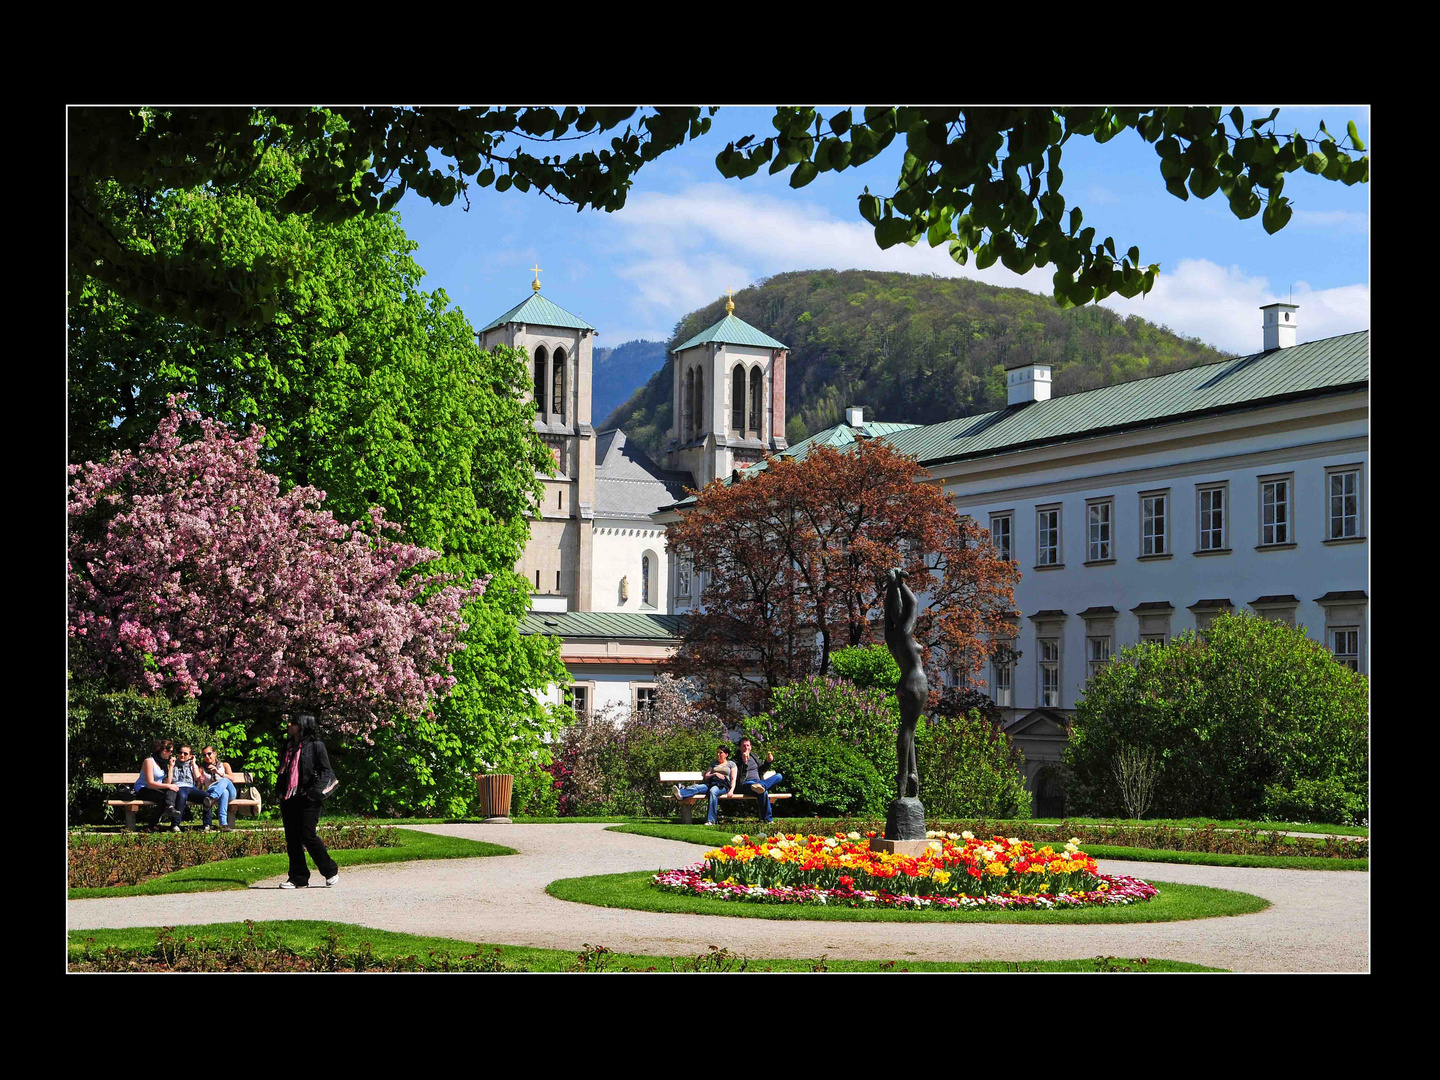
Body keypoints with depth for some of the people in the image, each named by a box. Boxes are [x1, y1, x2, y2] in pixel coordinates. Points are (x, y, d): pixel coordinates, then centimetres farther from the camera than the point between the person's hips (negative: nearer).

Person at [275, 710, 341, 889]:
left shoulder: (315, 746, -5)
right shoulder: (289, 746, 15)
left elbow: (326, 771, -6)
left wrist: (315, 792, -14)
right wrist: (280, 792, 13)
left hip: (307, 799, -7)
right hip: (289, 799, 7)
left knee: (307, 836, -10)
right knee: (292, 839, 4)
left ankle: (331, 871, 6)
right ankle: (298, 878, 11)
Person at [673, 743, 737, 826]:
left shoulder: (731, 764, 20)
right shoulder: (714, 764, 31)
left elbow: (733, 779, 7)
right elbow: (706, 777, 21)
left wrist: (731, 790, -11)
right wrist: (715, 774, 1)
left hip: (723, 786, -4)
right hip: (711, 783, 4)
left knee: (712, 791, -41)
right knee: (697, 787, -30)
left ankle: (710, 820, -49)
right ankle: (680, 794, -63)